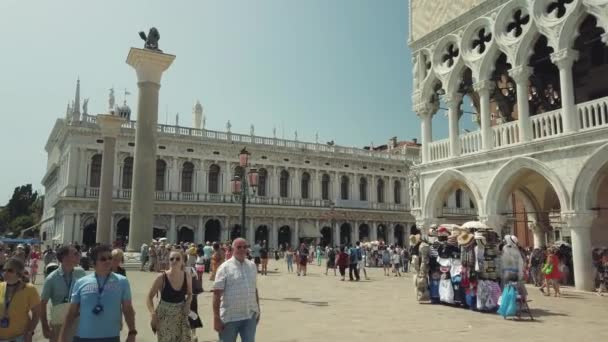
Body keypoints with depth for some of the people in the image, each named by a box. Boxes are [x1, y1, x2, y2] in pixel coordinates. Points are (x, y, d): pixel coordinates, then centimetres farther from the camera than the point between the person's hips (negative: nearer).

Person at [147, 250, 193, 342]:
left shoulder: (187, 276, -6)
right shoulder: (162, 278, -15)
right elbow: (150, 297, -6)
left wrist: (188, 303, -8)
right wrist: (153, 314, -19)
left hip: (181, 317, 3)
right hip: (164, 317, -3)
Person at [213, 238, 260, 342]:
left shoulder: (252, 266, 7)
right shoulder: (225, 267, -9)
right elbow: (217, 294, -11)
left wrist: (258, 310, 16)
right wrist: (216, 318, -14)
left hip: (250, 316, 4)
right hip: (230, 317, -4)